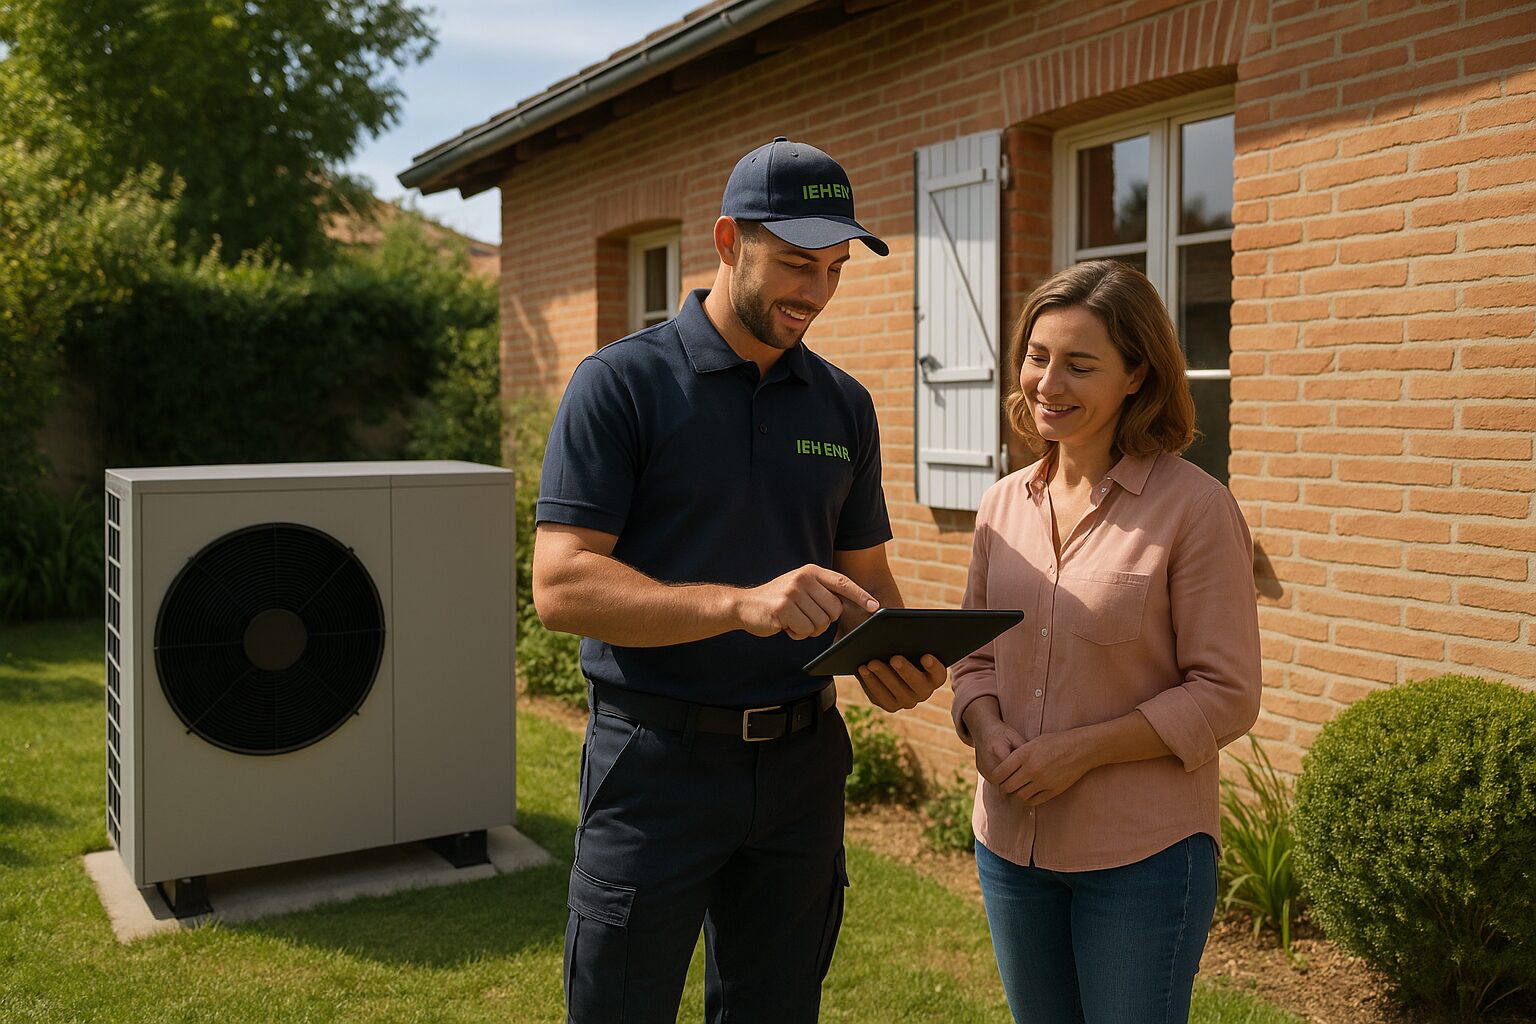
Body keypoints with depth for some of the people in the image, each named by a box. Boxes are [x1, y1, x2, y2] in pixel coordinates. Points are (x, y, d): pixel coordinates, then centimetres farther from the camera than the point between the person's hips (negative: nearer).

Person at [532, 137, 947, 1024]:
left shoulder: (844, 406, 8)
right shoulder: (621, 383, -8)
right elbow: (561, 586, -16)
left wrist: (896, 656, -9)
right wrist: (742, 603, -29)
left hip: (803, 760, 5)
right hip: (658, 759, -4)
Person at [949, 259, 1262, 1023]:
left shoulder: (1194, 508, -13)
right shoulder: (1003, 505, 4)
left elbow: (1225, 696, -13)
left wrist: (1081, 749, -20)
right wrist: (988, 733, -10)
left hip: (1143, 853, -5)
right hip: (1010, 844, 5)